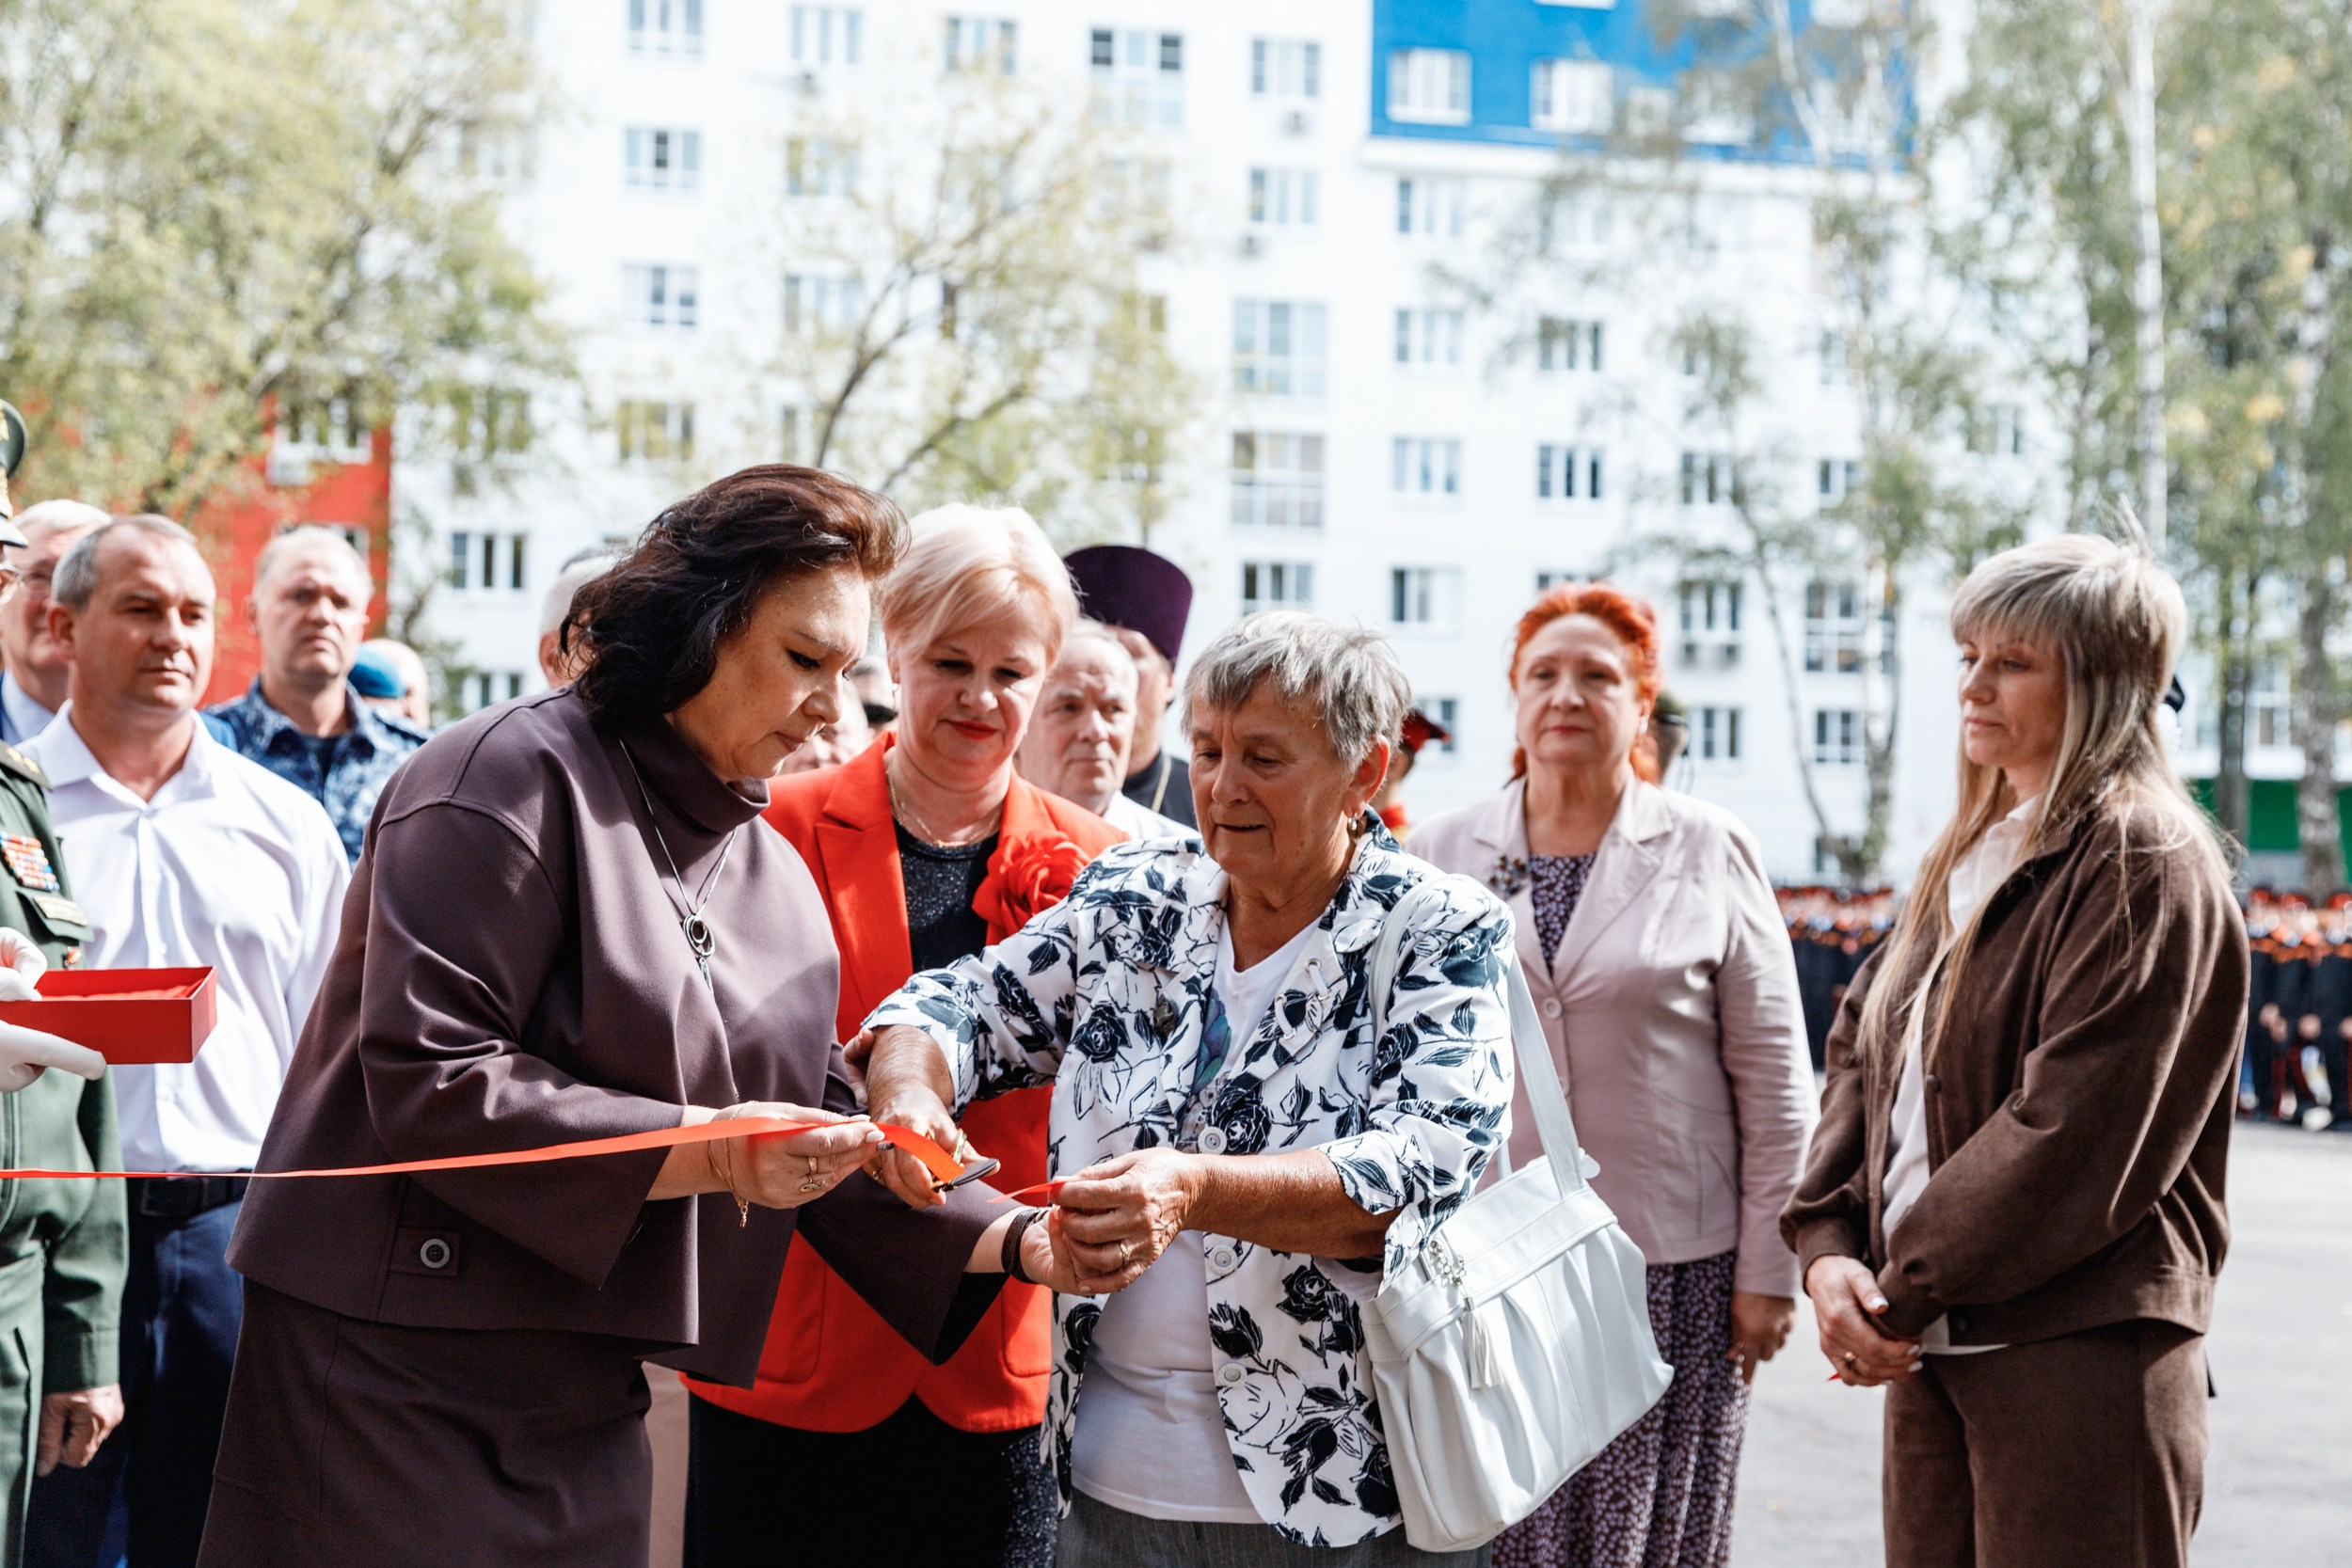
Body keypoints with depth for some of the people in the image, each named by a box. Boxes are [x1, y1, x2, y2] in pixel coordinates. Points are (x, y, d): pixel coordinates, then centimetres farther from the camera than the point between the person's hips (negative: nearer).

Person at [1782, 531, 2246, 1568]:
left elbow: (2071, 1129, -17)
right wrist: (1828, 1243, -3)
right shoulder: (1965, 855, 17)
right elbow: (1862, 1049, 12)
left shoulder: (2145, 863, -10)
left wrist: (1906, 1287, -13)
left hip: (2079, 1354, -8)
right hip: (1929, 1345, 8)